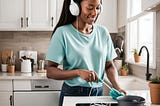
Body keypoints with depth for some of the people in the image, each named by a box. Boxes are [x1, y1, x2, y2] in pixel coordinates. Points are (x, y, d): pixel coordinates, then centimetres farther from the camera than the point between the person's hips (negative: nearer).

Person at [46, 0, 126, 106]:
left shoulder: (103, 32, 1)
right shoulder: (63, 33, -12)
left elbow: (109, 65, 6)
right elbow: (50, 71, -14)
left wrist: (117, 87, -11)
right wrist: (78, 72, -28)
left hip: (98, 93, 4)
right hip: (72, 93, -4)